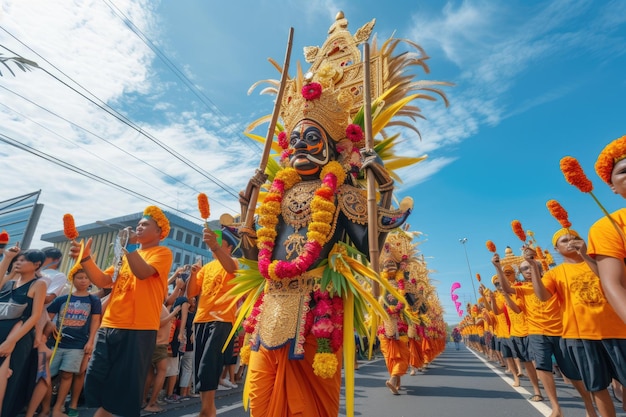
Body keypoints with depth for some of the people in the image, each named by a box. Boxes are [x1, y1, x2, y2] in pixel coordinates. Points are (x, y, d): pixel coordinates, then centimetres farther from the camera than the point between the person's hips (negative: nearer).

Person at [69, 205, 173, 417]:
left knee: (126, 386, 2)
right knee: (97, 380, 14)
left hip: (138, 329, -7)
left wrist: (130, 246, -23)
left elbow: (142, 273, -20)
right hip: (109, 326, 7)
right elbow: (103, 280, 10)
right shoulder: (127, 254, 19)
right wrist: (85, 258, -2)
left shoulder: (162, 252, -2)